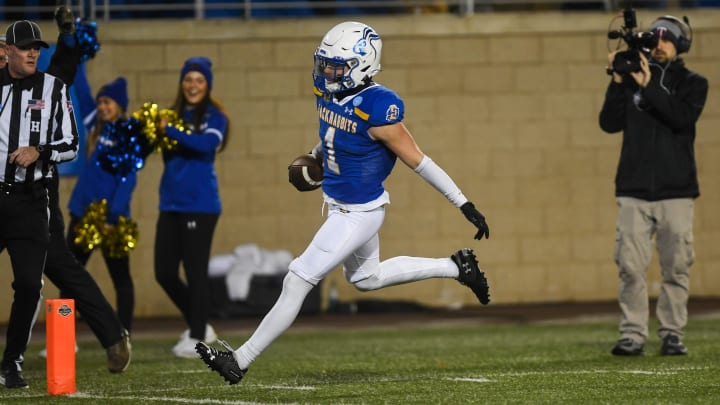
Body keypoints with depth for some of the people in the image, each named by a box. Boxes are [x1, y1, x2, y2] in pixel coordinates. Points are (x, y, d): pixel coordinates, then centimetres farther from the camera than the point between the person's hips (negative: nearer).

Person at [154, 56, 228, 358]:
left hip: (200, 205, -6)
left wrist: (169, 131, -25)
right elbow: (166, 153, 3)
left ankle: (198, 338, 6)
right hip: (171, 204, 6)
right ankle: (199, 325, 23)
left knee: (195, 271, -3)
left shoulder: (214, 117, -2)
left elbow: (206, 144, -21)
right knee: (164, 273, 6)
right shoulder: (173, 114, 12)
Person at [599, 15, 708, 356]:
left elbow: (683, 117, -12)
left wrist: (649, 86, -17)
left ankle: (672, 334, 3)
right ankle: (633, 335, -4)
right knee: (630, 266, -6)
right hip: (633, 191, 1)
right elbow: (610, 123, 4)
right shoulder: (633, 80, 13)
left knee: (675, 267, -2)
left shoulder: (692, 84, 7)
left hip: (676, 191, -1)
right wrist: (618, 82, -7)